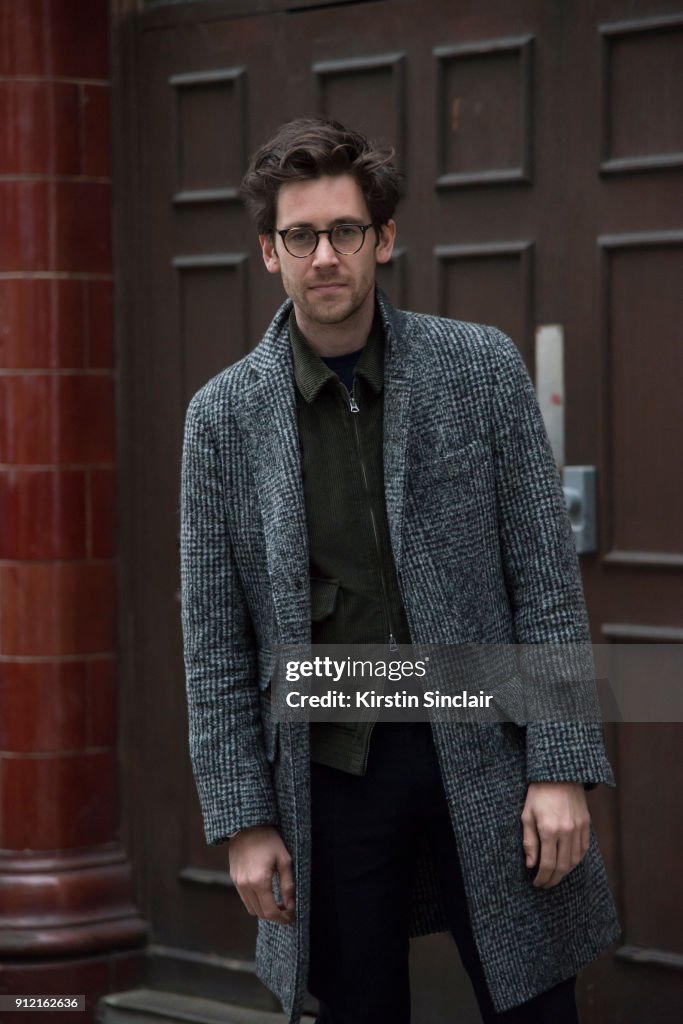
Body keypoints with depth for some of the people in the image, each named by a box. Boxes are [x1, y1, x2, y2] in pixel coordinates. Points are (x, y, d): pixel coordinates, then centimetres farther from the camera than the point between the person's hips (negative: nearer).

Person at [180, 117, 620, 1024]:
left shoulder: (480, 369, -1)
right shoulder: (225, 414, 1)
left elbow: (545, 577, -2)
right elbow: (216, 638, 4)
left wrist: (562, 769, -8)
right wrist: (242, 820, -1)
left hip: (481, 751, -1)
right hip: (328, 772, 1)